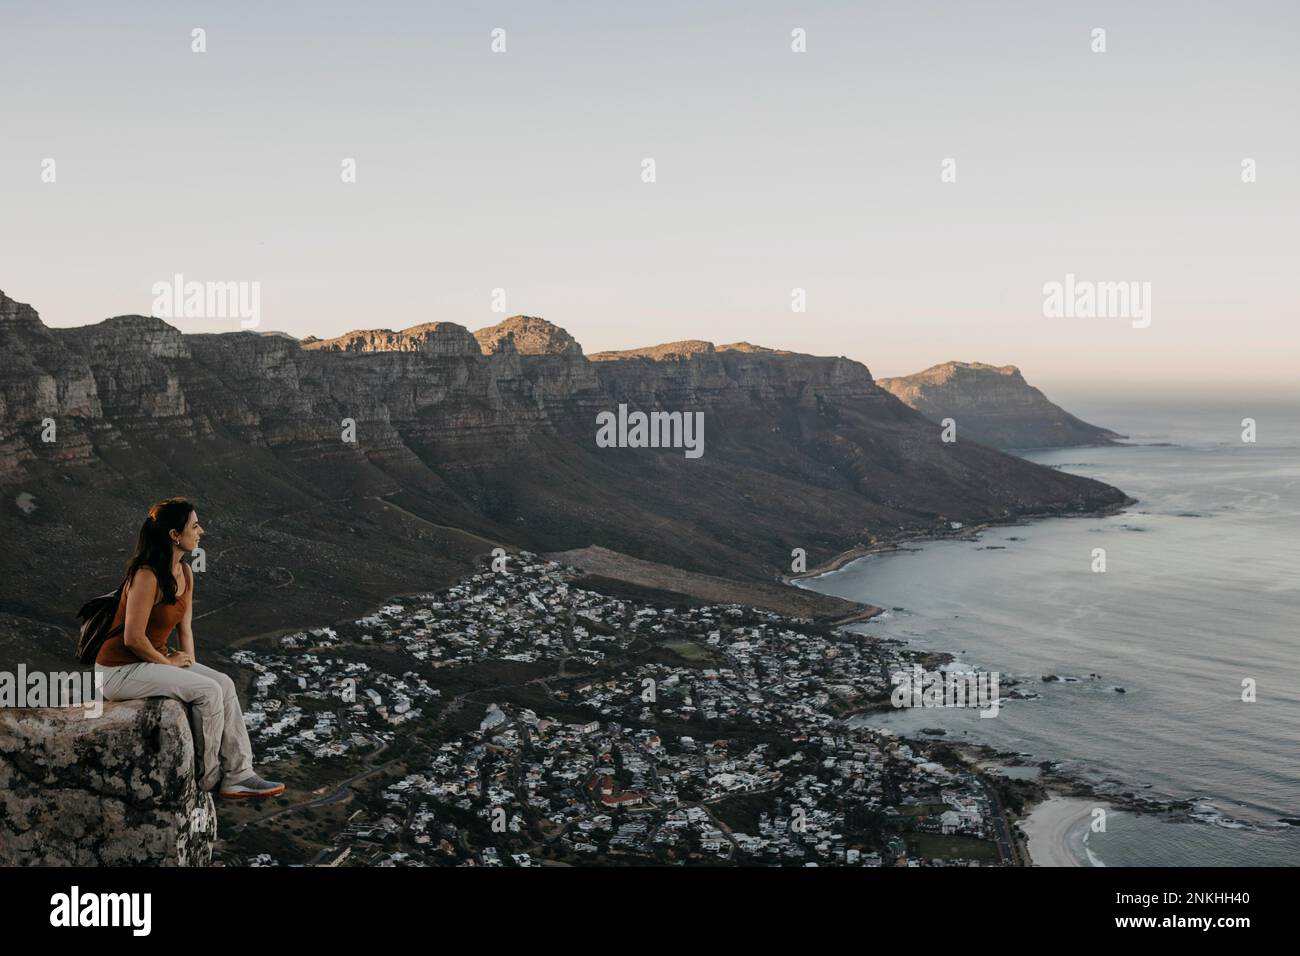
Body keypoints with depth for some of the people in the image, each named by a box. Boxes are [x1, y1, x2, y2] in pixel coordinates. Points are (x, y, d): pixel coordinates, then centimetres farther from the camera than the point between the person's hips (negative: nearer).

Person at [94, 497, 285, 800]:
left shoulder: (185, 573, 3)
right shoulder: (148, 576, -25)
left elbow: (185, 628, 11)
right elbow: (133, 638, -25)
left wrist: (188, 662, -3)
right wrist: (167, 662, -12)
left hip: (152, 659, 9)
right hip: (120, 670, -9)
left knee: (224, 684, -5)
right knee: (208, 692, -18)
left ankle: (237, 775, -4)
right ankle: (206, 780, 0)